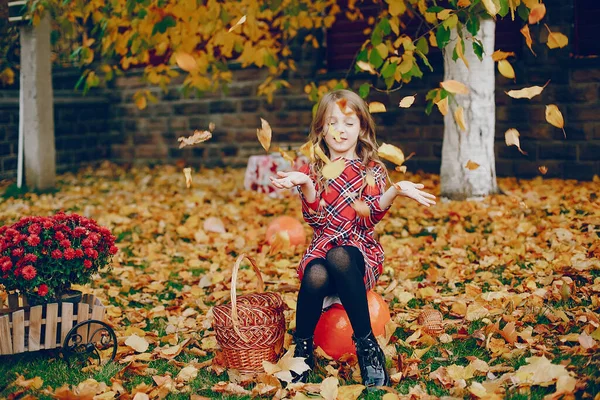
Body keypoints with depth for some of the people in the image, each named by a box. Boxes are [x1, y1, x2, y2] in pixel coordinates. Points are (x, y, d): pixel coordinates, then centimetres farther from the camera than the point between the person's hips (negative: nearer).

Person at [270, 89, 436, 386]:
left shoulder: (373, 171, 8)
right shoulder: (312, 170, 10)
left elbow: (369, 218, -6)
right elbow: (316, 219, -4)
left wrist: (394, 192, -23)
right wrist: (305, 185, -22)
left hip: (360, 250, -1)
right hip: (321, 247, 1)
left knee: (338, 257, -38)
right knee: (316, 276, -36)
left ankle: (366, 345, -29)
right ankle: (302, 350, -14)